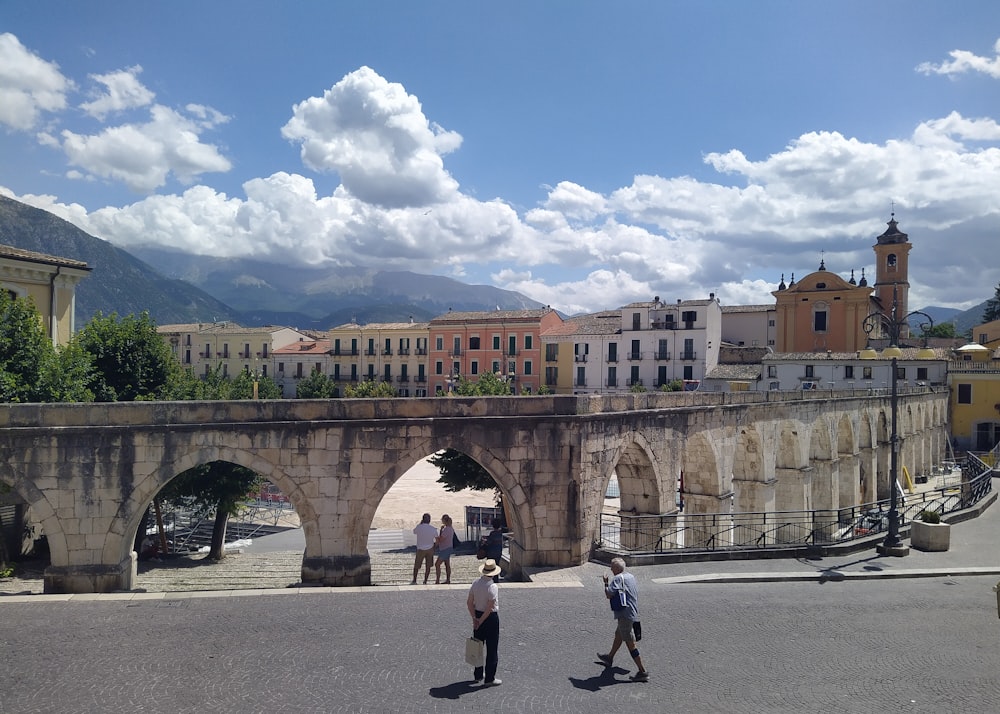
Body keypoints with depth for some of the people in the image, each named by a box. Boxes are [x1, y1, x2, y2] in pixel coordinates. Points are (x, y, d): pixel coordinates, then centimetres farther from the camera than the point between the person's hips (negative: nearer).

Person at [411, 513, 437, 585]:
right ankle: (425, 581, 16)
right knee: (428, 566, 13)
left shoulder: (419, 527, -17)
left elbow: (414, 532, 6)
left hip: (421, 549, -1)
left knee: (416, 565, 16)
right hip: (430, 549, 1)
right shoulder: (433, 529, -12)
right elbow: (437, 539, -3)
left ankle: (414, 581, 23)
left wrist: (420, 523, 8)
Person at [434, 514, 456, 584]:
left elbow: (440, 539, -20)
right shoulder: (451, 528, 7)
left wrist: (441, 530, -14)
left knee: (437, 564, -5)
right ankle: (448, 580, 18)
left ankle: (437, 581, -4)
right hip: (449, 548, 10)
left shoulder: (446, 529, -23)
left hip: (445, 549, -10)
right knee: (447, 565, 14)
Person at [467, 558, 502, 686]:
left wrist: (475, 618, 0)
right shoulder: (492, 587, -22)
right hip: (491, 618, -7)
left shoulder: (476, 583, -2)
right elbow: (490, 607, -24)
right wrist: (480, 621, -14)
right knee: (492, 649, 5)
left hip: (478, 615, 7)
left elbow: (469, 602, 0)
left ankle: (478, 675, 31)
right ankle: (489, 679, 12)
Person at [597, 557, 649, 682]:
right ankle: (610, 658, 47)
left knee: (630, 643, -7)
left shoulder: (618, 579, -16)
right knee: (618, 635, 27)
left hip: (624, 614, -10)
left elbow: (609, 595, -21)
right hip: (633, 612, 10)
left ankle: (643, 672, -7)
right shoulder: (631, 576, 11)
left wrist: (606, 583, -6)